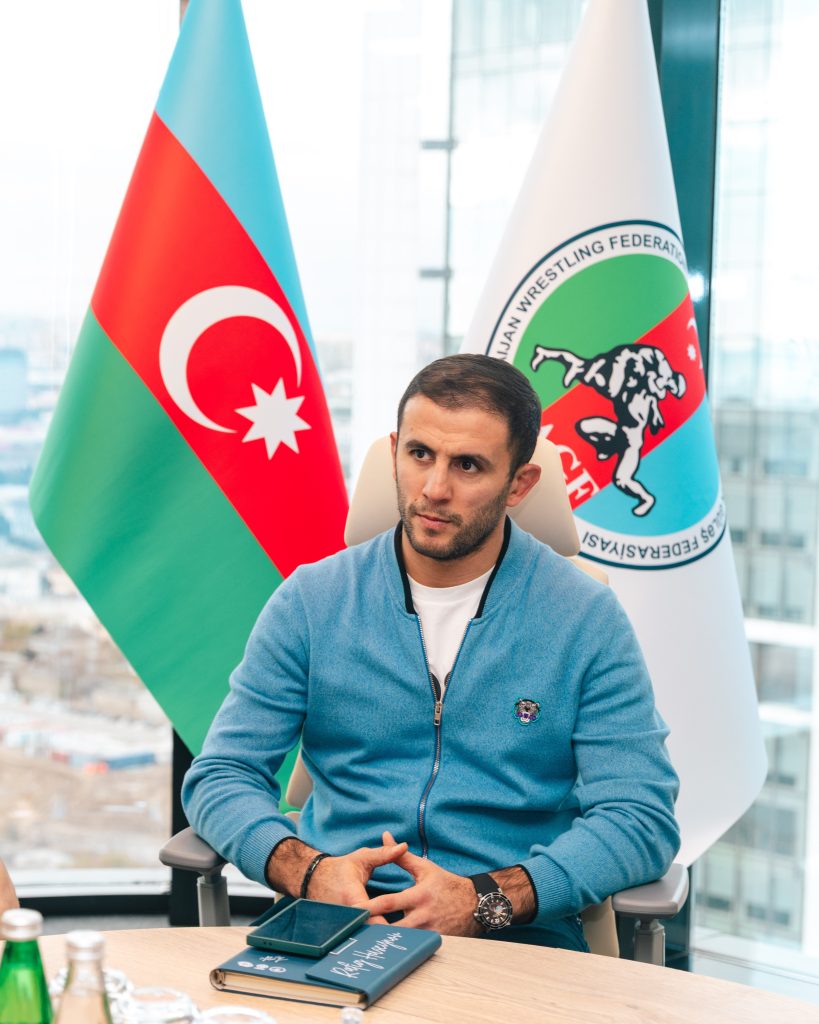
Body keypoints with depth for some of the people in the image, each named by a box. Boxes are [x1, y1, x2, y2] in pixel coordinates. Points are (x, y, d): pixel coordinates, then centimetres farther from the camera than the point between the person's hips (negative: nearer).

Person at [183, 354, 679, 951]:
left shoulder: (586, 618, 3)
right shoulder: (312, 601, 9)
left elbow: (644, 818, -2)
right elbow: (221, 776, 9)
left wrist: (484, 899, -16)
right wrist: (308, 871, -12)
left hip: (516, 938, 0)